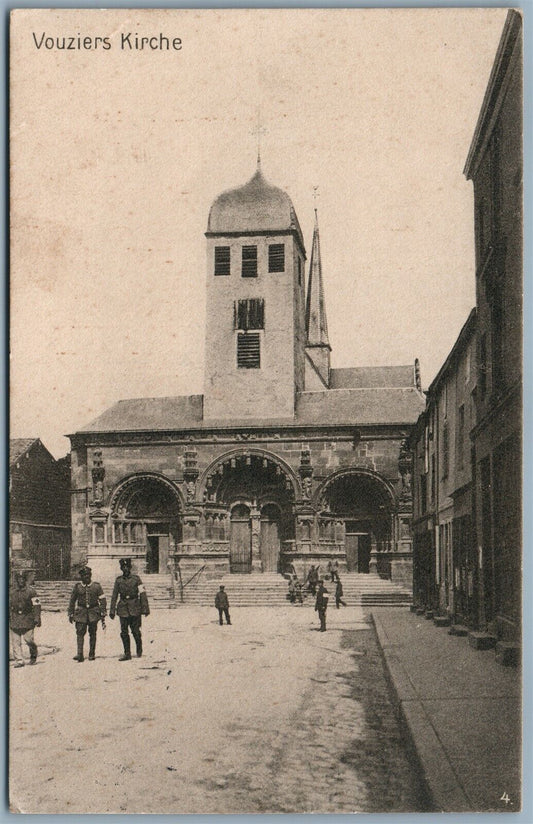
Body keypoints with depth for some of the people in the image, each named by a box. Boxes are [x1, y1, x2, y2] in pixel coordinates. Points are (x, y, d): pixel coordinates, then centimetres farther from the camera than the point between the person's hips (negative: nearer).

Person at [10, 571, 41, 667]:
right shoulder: (12, 592, 9)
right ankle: (19, 660, 3)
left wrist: (37, 618, -9)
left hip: (27, 619, -3)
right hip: (15, 619, 3)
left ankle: (33, 656, 20)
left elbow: (36, 605, -2)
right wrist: (8, 616, 15)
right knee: (15, 641, -2)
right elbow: (9, 605, 20)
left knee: (29, 639, -6)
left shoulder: (30, 591, -2)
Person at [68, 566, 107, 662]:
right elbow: (72, 600, 12)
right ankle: (80, 655, -13)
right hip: (81, 611, 0)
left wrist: (103, 613, -3)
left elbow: (102, 600, 3)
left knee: (92, 634, 6)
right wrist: (71, 614, 12)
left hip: (93, 612, 0)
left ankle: (92, 654, 15)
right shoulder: (77, 586, 3)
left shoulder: (96, 586, 1)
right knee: (80, 633, -10)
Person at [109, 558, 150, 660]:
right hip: (123, 609, 3)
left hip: (135, 609, -2)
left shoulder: (136, 579, 0)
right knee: (124, 632, 1)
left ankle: (139, 651, 23)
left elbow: (143, 594, -2)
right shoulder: (118, 580, 7)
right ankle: (127, 654, 9)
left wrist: (145, 608, -7)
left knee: (135, 631, 1)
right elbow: (114, 596, 11)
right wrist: (112, 611, 7)